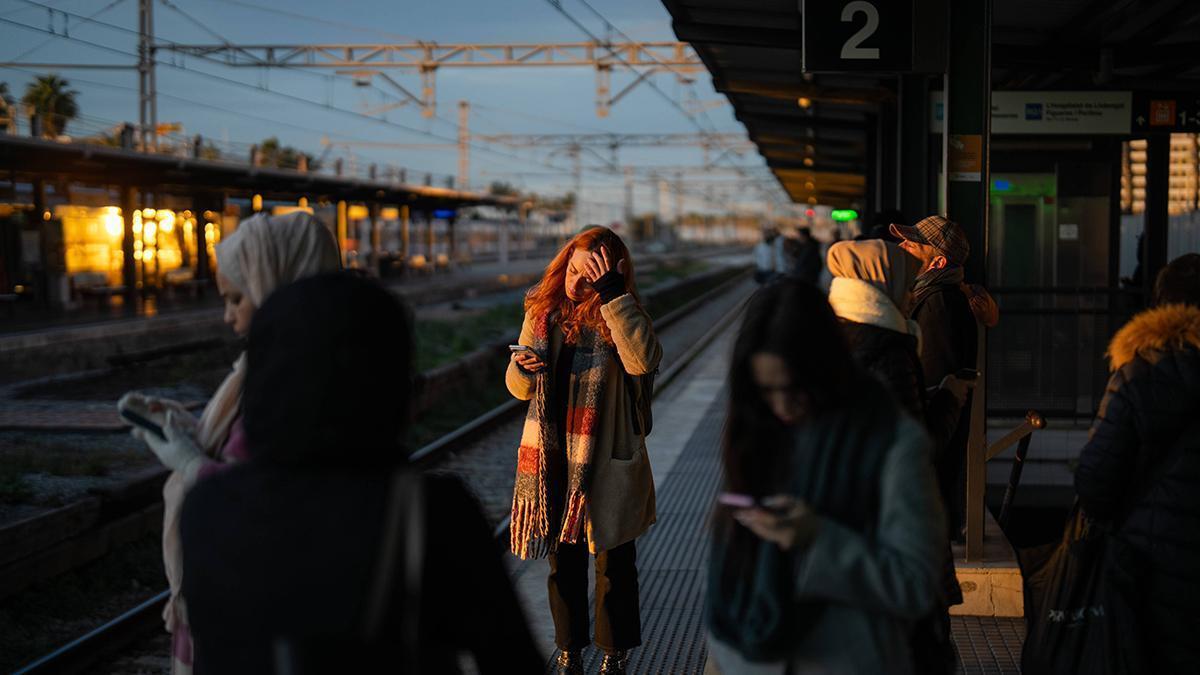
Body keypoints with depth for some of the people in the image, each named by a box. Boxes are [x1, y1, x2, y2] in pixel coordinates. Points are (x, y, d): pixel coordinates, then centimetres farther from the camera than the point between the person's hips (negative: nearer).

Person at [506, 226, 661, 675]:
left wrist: (613, 295, -32)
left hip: (607, 459, -3)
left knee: (614, 562, 10)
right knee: (563, 559, 15)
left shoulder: (617, 316, -9)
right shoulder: (542, 311, 2)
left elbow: (644, 361, -32)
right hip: (553, 456, 3)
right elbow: (521, 389, 10)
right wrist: (521, 368, -14)